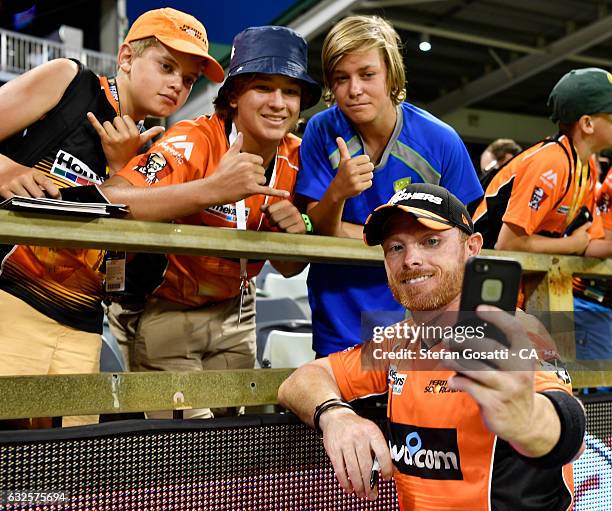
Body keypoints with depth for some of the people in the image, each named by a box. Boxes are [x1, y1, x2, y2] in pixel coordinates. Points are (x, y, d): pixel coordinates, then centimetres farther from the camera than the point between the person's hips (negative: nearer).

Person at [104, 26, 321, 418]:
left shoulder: (295, 158, -7)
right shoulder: (193, 143, -25)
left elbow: (288, 268, 3)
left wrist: (294, 234, -20)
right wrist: (211, 188, -50)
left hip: (233, 311, 6)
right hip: (163, 308, -5)